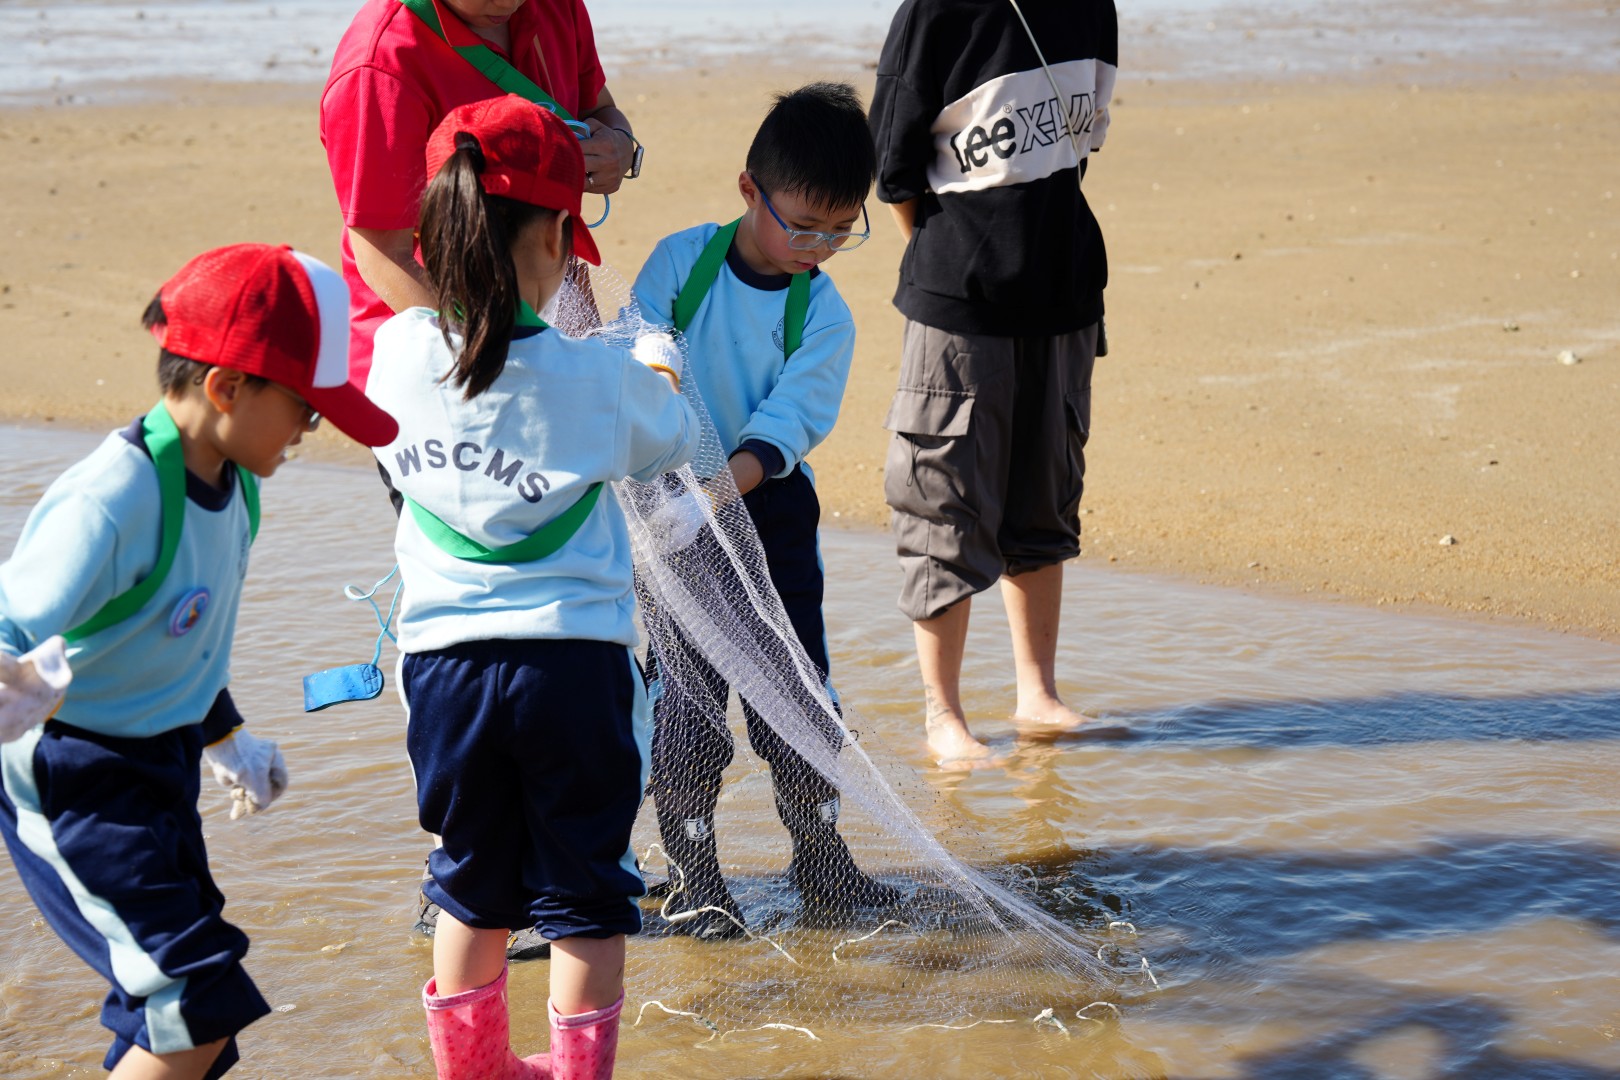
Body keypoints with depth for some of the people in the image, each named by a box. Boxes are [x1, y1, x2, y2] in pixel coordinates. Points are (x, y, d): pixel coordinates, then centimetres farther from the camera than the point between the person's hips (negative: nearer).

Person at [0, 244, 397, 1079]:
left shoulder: (232, 484, 1)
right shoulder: (113, 500, -26)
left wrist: (224, 738, 29)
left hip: (160, 770, 9)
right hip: (71, 783, -9)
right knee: (201, 1008, -13)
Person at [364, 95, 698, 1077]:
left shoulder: (400, 352, -5)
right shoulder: (594, 376, -12)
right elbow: (672, 442, 8)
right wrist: (659, 367, 30)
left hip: (444, 657, 4)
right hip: (574, 657, -3)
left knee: (474, 887, 20)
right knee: (585, 894, 10)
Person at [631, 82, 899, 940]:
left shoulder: (823, 314, -6)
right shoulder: (682, 260, -7)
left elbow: (784, 427, -14)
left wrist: (720, 487, -30)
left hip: (768, 507, 2)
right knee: (690, 696, -1)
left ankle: (819, 855, 24)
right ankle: (694, 875, 12)